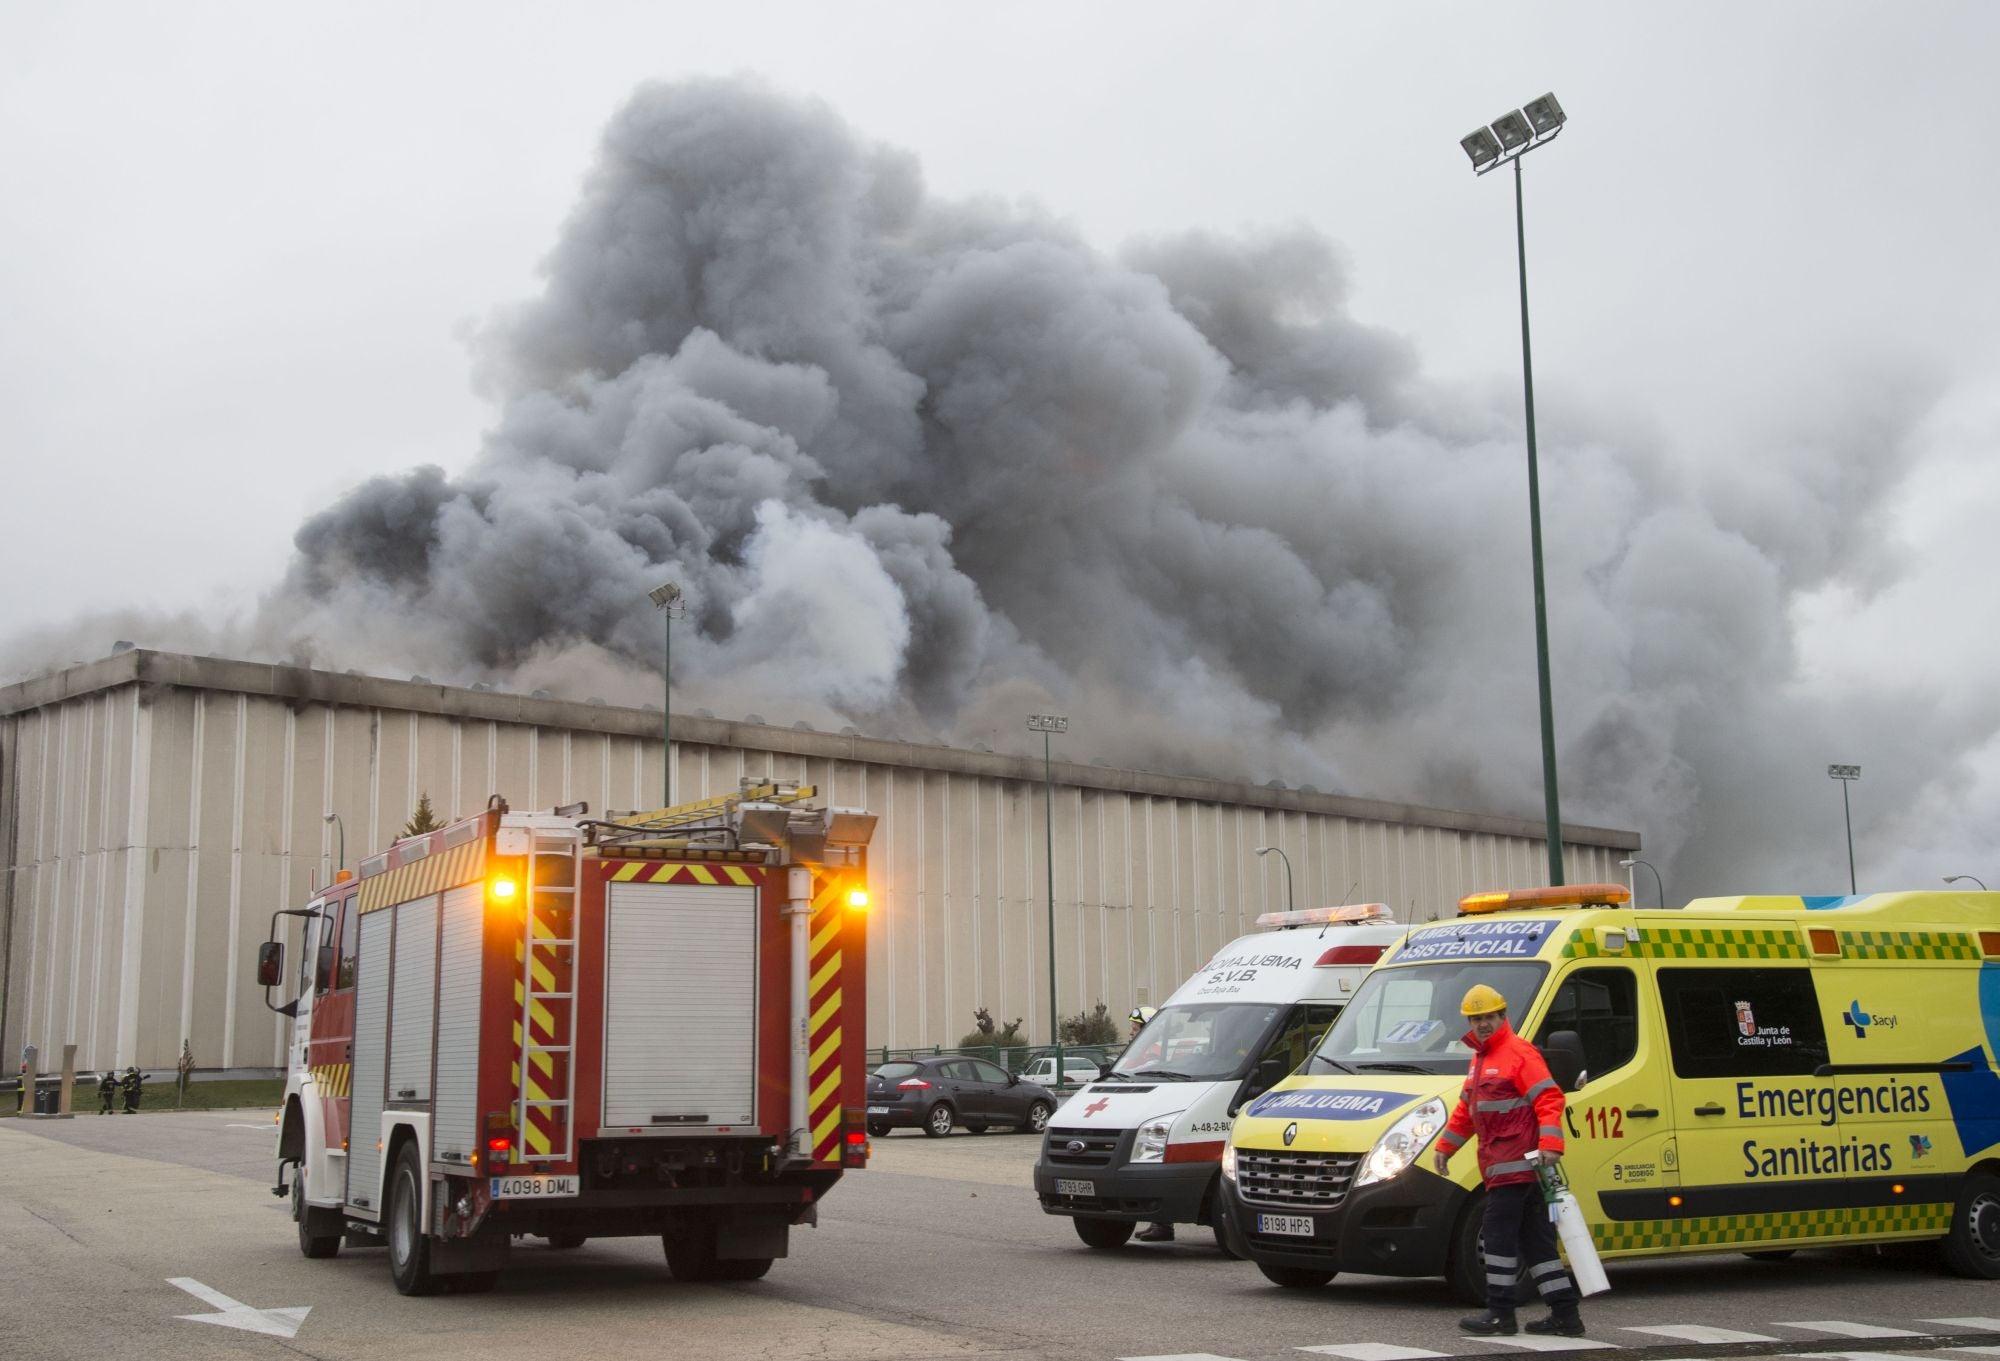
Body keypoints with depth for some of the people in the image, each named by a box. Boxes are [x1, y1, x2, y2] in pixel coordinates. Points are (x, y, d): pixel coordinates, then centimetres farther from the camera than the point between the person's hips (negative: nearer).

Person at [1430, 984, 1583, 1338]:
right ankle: (1565, 1315, 12)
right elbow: (1465, 1109, 30)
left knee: (1499, 1233, -8)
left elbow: (1549, 1098, -16)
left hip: (1517, 1163, -9)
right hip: (1500, 1164, 10)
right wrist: (1445, 1146, 28)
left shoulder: (1520, 1053, -8)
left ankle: (1500, 1314, -3)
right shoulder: (1480, 1059, 22)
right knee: (1535, 1239, 9)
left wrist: (1550, 1143, -26)